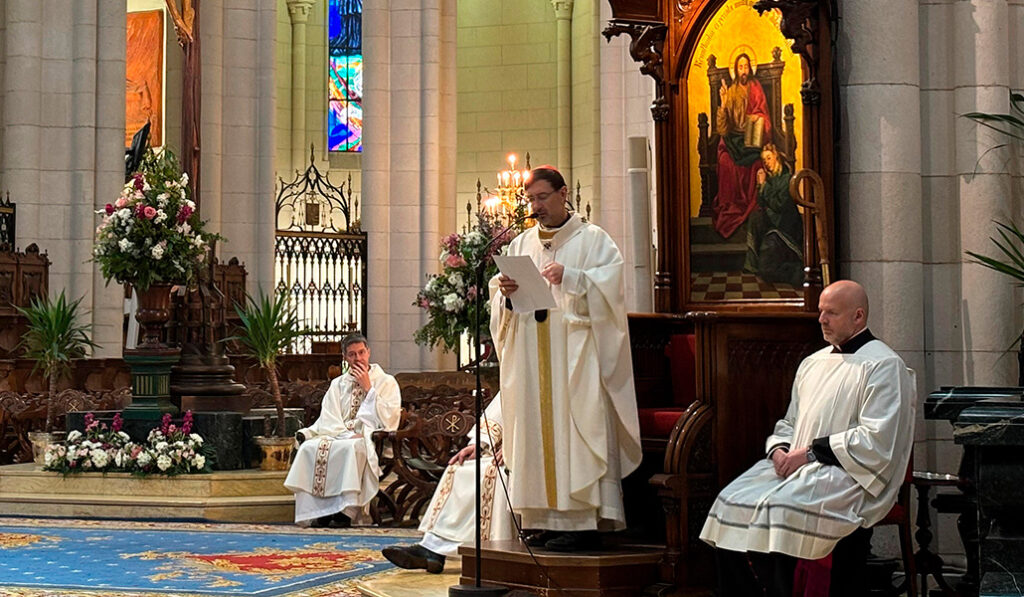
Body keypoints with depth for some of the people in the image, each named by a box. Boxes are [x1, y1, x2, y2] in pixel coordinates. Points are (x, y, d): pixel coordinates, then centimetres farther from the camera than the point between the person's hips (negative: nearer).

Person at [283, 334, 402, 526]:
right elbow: (328, 420, 6)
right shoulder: (338, 384, 19)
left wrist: (368, 388, -5)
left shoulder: (387, 382, 8)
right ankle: (317, 509, -28)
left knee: (352, 448, -38)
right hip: (340, 435, 4)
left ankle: (346, 510, -36)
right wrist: (348, 434, -13)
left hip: (370, 440, -4)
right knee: (310, 447, -27)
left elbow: (389, 420, -6)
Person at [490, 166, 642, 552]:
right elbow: (500, 304, 16)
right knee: (537, 430, 1)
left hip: (575, 353, -5)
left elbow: (609, 285, -9)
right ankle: (550, 519, 4)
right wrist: (505, 294, -6)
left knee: (578, 429, -10)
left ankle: (584, 522, -11)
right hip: (531, 358, 5)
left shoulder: (593, 239, 4)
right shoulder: (521, 245, 19)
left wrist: (570, 278, -23)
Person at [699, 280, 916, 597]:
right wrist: (779, 450, 3)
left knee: (775, 508, -31)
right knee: (730, 502, -15)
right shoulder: (813, 363, 21)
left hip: (846, 474, -8)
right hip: (796, 465, 8)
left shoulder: (883, 365, -4)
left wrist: (811, 451, -13)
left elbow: (876, 439, -14)